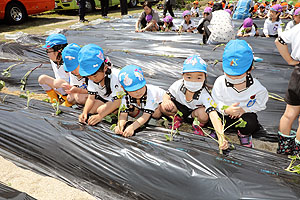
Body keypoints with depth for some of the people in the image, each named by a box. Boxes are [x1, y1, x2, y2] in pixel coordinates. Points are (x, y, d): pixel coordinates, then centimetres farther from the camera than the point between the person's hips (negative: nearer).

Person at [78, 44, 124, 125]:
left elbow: (117, 101, -31)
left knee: (101, 109, -26)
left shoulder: (115, 77, -33)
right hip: (103, 98, 6)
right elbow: (91, 97, -7)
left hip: (120, 99, -6)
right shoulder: (91, 79, -13)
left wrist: (100, 116, -36)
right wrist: (84, 112, -26)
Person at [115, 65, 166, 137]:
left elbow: (146, 116, -47)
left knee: (156, 114, -32)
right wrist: (120, 125, -53)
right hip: (143, 107, 4)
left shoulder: (150, 93, -43)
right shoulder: (126, 98, -29)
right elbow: (123, 114, -30)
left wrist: (132, 127, -60)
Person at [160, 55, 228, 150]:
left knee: (204, 115, -36)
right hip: (179, 107, 2)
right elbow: (167, 95, -9)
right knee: (164, 107, -26)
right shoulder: (178, 85, -26)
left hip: (194, 111, -2)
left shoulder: (204, 94, -34)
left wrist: (221, 137, -56)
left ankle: (198, 124, 3)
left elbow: (214, 115, -44)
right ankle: (177, 117, 8)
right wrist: (166, 101, -37)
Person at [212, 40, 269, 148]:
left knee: (251, 124, -31)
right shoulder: (220, 82, -18)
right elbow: (216, 102, -13)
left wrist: (244, 109, -19)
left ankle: (244, 134, 11)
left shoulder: (255, 86, -17)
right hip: (225, 114, 0)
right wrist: (226, 110, -34)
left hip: (245, 113, 0)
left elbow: (260, 104, -3)